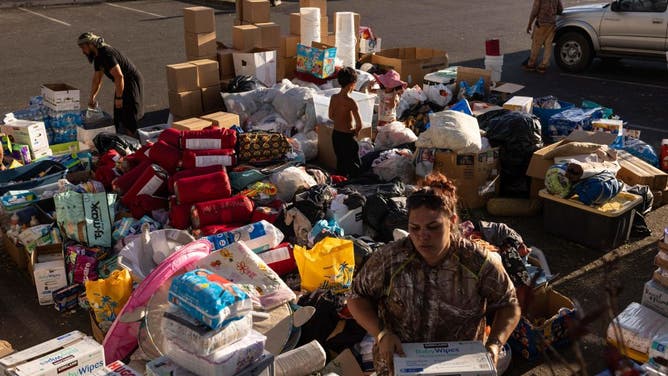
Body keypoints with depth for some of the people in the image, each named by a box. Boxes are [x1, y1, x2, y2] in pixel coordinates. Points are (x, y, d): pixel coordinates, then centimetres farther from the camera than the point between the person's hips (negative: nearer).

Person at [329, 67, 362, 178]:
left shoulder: (334, 97, -4)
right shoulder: (351, 102, -23)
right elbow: (359, 124, -24)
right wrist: (356, 131, -4)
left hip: (335, 134, 7)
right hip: (347, 136, -7)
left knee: (340, 162, 22)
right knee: (354, 165, 8)